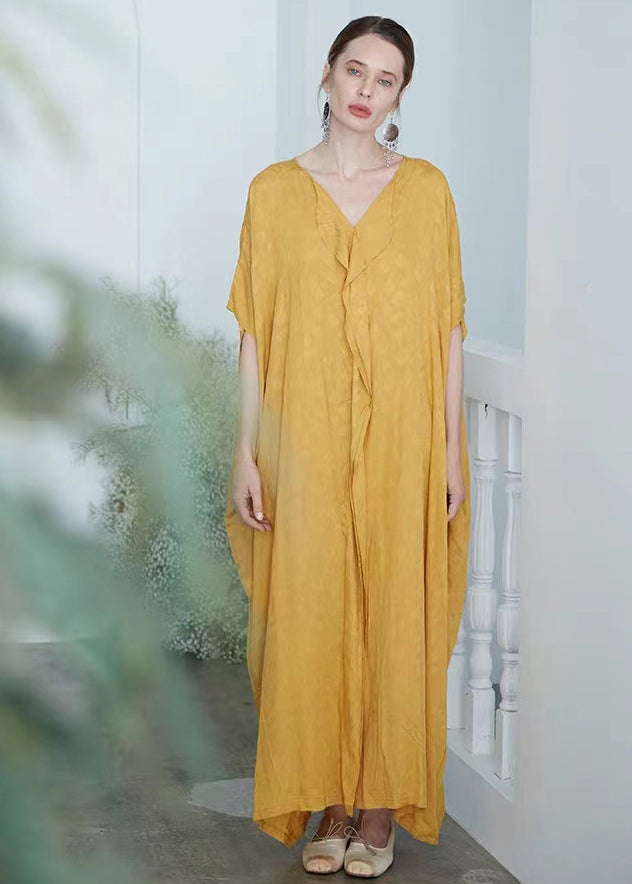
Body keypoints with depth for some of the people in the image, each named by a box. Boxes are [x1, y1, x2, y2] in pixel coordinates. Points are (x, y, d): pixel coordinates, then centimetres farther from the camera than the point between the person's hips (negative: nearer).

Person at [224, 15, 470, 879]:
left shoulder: (426, 188, 3)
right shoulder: (275, 190, 3)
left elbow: (448, 327, 3)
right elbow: (254, 331, 3)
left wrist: (454, 450, -1)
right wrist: (246, 451, -2)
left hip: (401, 444, 0)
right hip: (306, 442, 1)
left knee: (396, 618, 5)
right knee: (310, 619, 5)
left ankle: (382, 803, 20)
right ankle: (328, 802, 21)